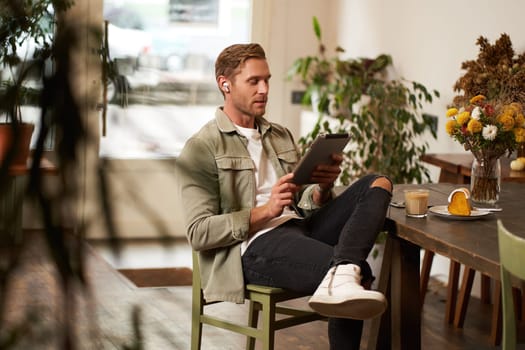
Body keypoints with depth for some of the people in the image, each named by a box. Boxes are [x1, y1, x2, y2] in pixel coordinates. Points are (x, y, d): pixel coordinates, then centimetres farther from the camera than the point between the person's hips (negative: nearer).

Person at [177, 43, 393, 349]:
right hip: (255, 246, -9)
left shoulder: (281, 136, 24)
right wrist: (266, 211, -18)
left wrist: (323, 188, -3)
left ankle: (340, 278, -38)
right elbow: (199, 233, -8)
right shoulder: (202, 148, 1)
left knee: (378, 184, -19)